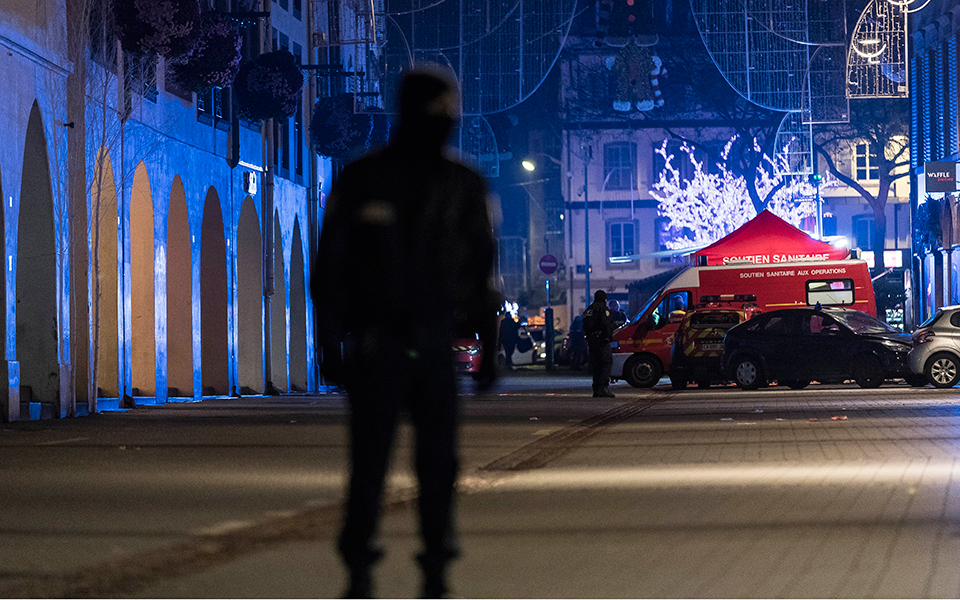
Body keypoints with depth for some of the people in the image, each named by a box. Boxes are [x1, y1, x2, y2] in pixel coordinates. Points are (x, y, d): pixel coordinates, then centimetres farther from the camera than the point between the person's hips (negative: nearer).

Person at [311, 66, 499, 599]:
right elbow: (329, 262, 1)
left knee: (438, 459, -3)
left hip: (436, 340, 2)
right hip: (376, 341, -2)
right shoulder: (361, 181, -1)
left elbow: (482, 268, 11)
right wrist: (331, 336, -4)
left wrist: (487, 341, 6)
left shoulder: (464, 186, 7)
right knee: (370, 458, -4)